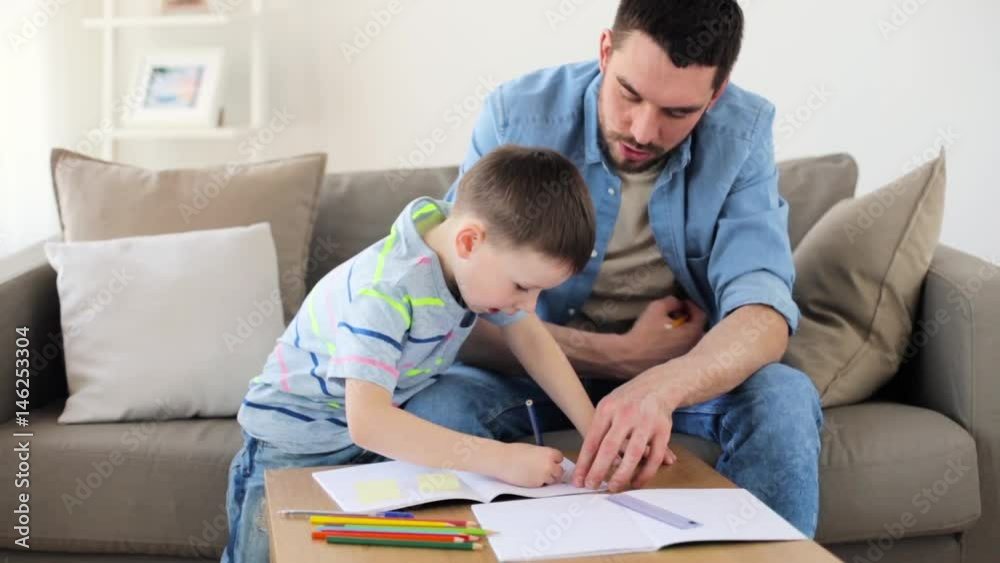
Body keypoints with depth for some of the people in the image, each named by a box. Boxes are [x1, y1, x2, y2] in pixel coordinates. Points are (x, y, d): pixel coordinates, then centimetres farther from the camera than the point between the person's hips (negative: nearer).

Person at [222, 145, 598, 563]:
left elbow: (531, 339, -2)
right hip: (296, 441, -6)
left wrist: (595, 433, -12)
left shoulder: (484, 260, -15)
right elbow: (366, 422, -46)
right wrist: (500, 460, -47)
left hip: (392, 428, 6)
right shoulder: (386, 290, -37)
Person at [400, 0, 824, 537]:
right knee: (436, 408, -31)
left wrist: (662, 385, -48)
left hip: (685, 370, 1)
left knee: (785, 398, -29)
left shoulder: (742, 131, -15)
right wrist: (624, 356, -27)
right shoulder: (517, 115, -19)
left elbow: (764, 315, -27)